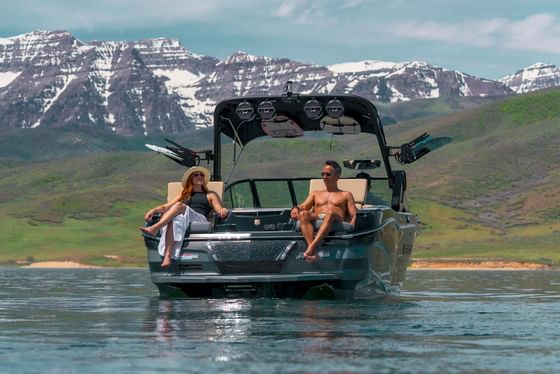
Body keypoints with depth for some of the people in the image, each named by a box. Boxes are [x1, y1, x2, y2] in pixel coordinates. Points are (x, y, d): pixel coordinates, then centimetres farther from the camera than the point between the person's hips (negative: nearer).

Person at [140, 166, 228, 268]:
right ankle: (167, 256, -51)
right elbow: (166, 207, 23)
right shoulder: (184, 195, 33)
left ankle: (154, 228, -47)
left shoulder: (210, 195, 28)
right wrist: (153, 210, 3)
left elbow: (220, 210, 14)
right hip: (183, 221, 2)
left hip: (200, 220, -2)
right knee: (173, 221, -36)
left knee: (179, 206, -30)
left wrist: (223, 211, -12)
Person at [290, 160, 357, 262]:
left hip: (335, 223, -2)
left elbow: (354, 215, 16)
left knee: (330, 213, -40)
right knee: (303, 214, -34)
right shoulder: (315, 194, 36)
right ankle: (312, 253, -54)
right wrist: (296, 208, -7)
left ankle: (311, 247, -58)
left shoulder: (346, 195, 29)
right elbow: (305, 206, 18)